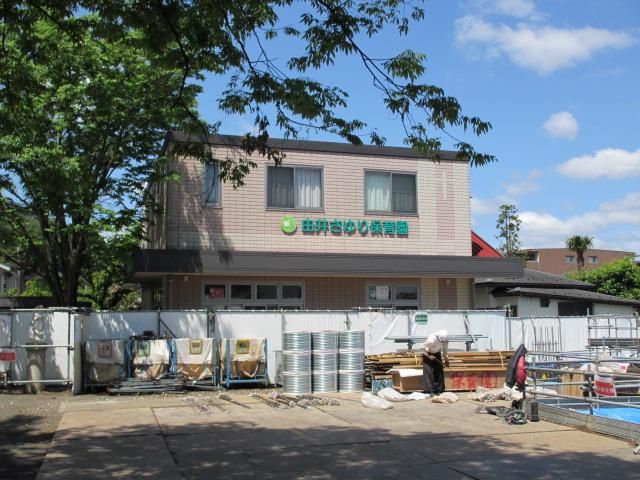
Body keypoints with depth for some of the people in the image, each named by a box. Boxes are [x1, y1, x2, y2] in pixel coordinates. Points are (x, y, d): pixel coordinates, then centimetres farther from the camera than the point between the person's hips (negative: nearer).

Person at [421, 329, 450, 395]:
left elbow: (445, 349, -3)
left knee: (439, 371, -1)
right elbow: (423, 347, -23)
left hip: (437, 354, 5)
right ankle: (429, 390, -9)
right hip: (428, 354, -5)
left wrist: (446, 359, 4)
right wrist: (428, 356, -24)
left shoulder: (445, 339, -23)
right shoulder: (431, 339, -38)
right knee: (428, 372, -12)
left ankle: (438, 389, 6)